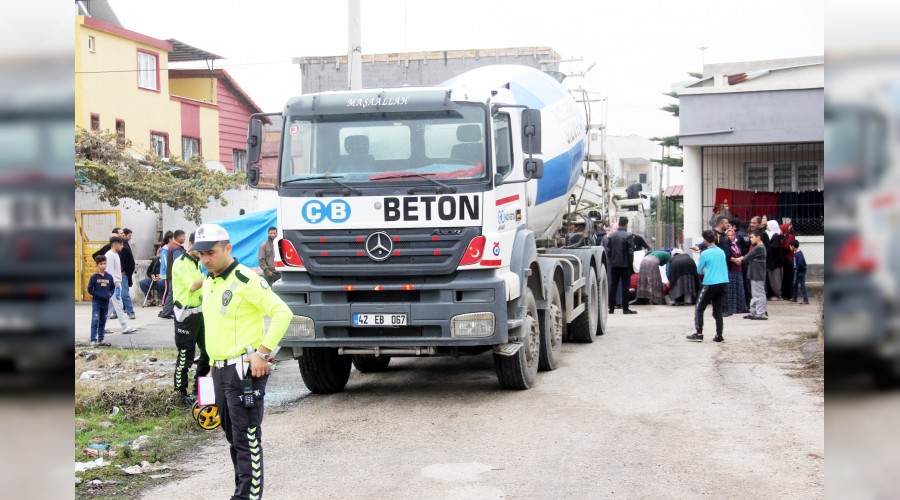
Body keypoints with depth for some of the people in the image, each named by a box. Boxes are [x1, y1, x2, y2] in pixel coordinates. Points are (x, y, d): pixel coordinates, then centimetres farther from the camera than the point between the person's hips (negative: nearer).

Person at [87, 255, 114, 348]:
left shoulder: (109, 276, 4)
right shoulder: (94, 277, -7)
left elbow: (113, 287, 12)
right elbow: (89, 289, -6)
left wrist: (110, 294, -5)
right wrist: (98, 295, -15)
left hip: (106, 302, 4)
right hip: (96, 302, -4)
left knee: (103, 322, 12)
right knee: (95, 321, -9)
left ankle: (101, 340, 19)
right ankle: (93, 340, -8)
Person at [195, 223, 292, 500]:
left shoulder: (245, 279, -15)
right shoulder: (208, 282, 13)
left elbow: (282, 312, -19)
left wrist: (262, 352, -21)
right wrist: (215, 362, 17)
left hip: (244, 369, -9)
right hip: (219, 369, 9)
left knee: (247, 437, -6)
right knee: (232, 434, 16)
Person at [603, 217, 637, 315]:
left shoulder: (610, 235, 3)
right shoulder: (628, 236, -11)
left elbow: (608, 250, 6)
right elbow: (630, 251, -11)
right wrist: (631, 264, -3)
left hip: (614, 265, 4)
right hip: (625, 265, -4)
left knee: (613, 286, 9)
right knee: (625, 287, -1)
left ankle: (611, 308, 11)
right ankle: (625, 308, -1)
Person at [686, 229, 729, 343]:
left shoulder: (704, 254, -9)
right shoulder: (721, 252, 7)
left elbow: (699, 270, 0)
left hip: (710, 284, -5)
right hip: (723, 283, 5)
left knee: (699, 309, 5)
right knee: (718, 310, 11)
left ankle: (699, 333, 0)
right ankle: (719, 335, 8)